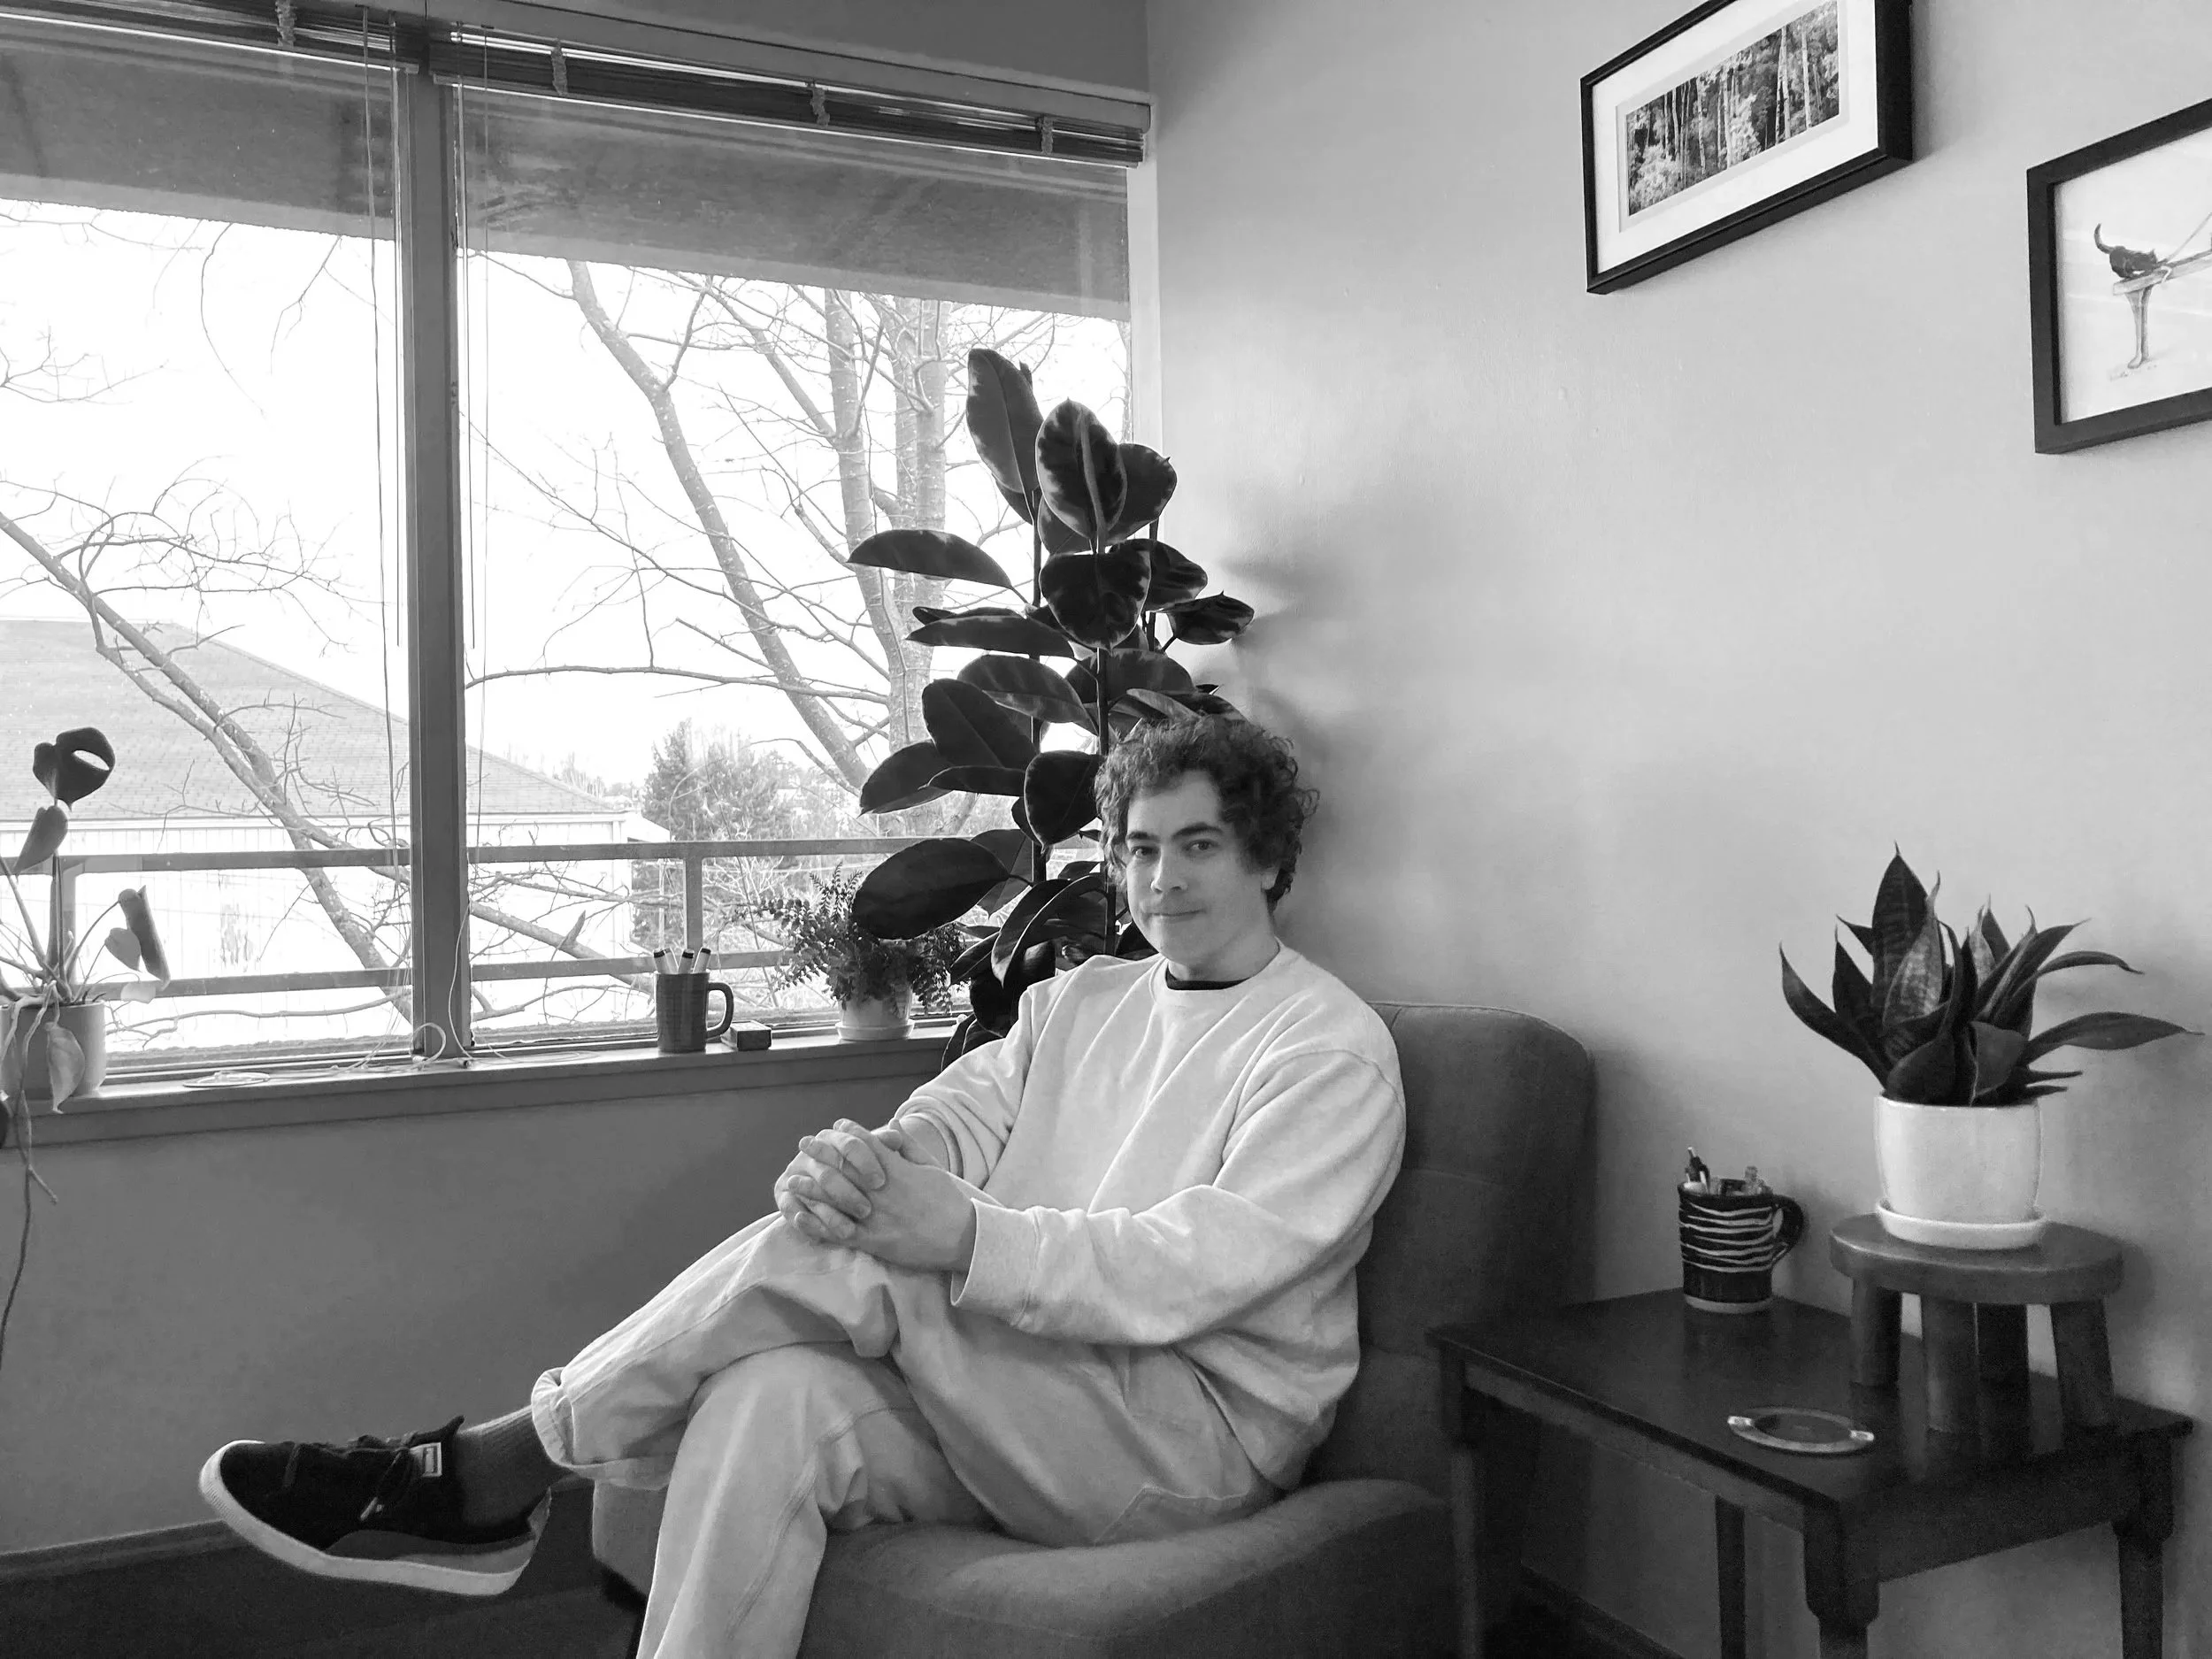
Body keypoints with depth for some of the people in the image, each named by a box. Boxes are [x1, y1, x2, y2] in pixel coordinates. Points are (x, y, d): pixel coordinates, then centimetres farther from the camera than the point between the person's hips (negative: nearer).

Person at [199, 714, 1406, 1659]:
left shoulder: (1331, 1047, -5)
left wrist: (967, 1236, -30)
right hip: (1014, 1414, 5)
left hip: (1201, 1431, -5)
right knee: (772, 1400, -27)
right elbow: (944, 1123, 3)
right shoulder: (1077, 1001, 17)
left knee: (837, 1257, -25)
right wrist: (852, 1160, -21)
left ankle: (487, 1476, -11)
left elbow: (1198, 1270, -18)